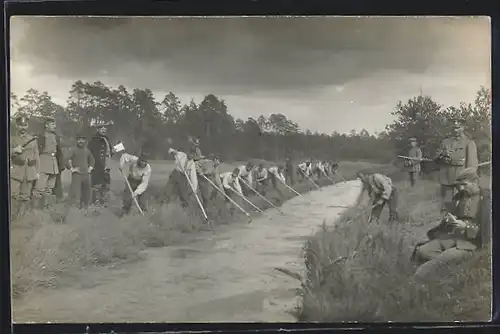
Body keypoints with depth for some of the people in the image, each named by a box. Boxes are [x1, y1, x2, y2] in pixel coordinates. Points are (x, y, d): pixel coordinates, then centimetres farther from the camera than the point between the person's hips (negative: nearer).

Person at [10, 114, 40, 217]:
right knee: (13, 194, -11)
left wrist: (37, 171, 6)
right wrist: (14, 150, -22)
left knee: (25, 197, 3)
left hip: (30, 172, 2)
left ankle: (21, 216, 10)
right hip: (16, 171, -2)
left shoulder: (33, 139, 12)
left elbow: (37, 156, 11)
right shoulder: (12, 139, 8)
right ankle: (12, 216, -5)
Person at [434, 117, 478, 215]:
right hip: (446, 180, 4)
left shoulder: (469, 143, 2)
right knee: (445, 208, 7)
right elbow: (435, 158, 15)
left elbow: (472, 164, -5)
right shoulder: (445, 142, 16)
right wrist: (442, 154, -8)